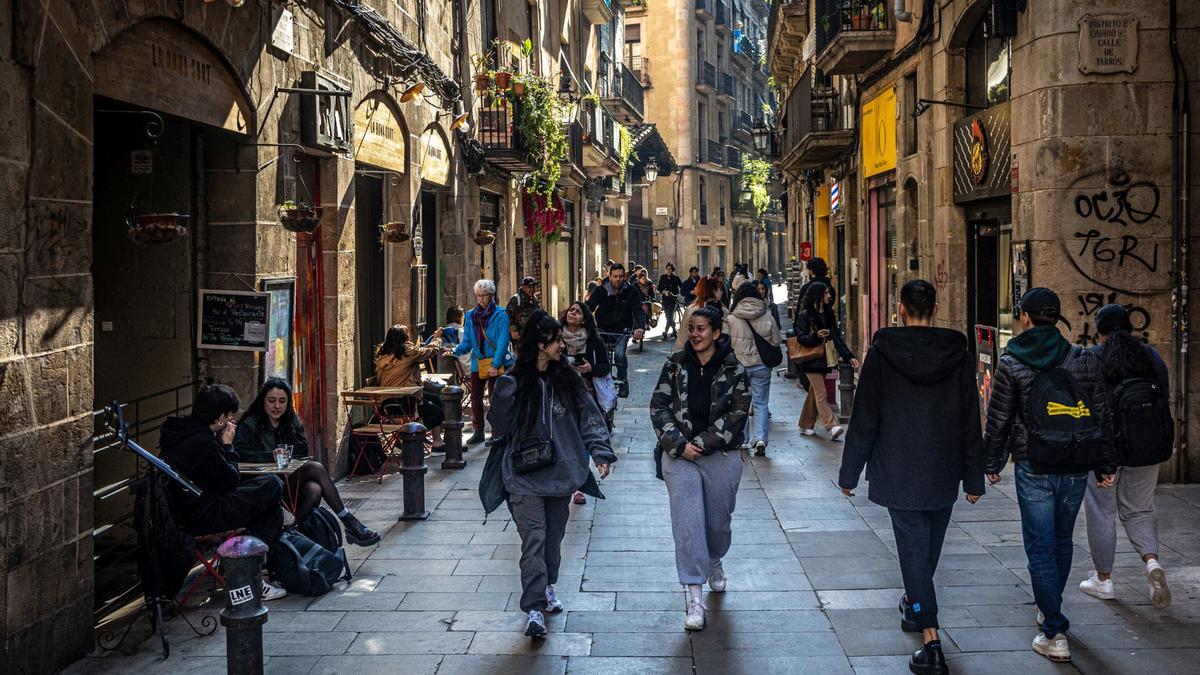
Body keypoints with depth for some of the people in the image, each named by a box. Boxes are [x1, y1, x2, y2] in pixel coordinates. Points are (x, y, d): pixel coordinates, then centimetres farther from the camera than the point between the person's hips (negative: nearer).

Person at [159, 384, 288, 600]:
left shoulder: (180, 430, 10)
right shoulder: (201, 442, -22)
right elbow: (230, 480, -11)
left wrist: (222, 445, 8)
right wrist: (227, 445, -2)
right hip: (202, 517, -10)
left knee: (273, 510, 14)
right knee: (273, 485, -10)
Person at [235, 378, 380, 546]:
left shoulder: (292, 422, 15)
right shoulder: (250, 424, -1)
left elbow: (302, 453, 12)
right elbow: (238, 452, -18)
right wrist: (272, 456, -25)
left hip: (292, 481, 5)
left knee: (315, 489, -32)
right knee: (316, 468, -25)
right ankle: (348, 522, -24)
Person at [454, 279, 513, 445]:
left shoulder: (501, 315, -8)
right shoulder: (471, 316, 6)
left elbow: (503, 342, -13)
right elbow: (467, 342, 4)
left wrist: (495, 364, -20)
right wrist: (455, 351, -16)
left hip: (496, 364, -4)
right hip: (477, 363, 4)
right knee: (475, 398, 6)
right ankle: (478, 431, 19)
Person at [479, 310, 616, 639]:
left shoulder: (566, 378, 4)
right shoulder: (513, 384, -8)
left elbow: (589, 415, 4)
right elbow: (500, 426, -4)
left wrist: (600, 451, -5)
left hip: (561, 472, 5)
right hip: (525, 476, -4)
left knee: (554, 535, 17)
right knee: (533, 540, -10)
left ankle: (548, 586, 39)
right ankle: (533, 608, -8)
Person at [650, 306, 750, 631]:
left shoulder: (733, 369, -2)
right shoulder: (676, 364, 2)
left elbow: (738, 412, -7)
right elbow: (659, 406, 1)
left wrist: (703, 443, -13)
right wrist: (678, 445, -12)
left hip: (721, 455, 0)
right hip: (679, 454, 0)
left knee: (719, 519, 11)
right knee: (687, 519, -10)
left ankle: (714, 561, 46)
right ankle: (695, 597, -9)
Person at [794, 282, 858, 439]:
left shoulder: (829, 314, 12)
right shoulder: (805, 315, -7)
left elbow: (837, 337, 14)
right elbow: (801, 337, -11)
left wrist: (848, 356, 7)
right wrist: (816, 336, -29)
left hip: (825, 360, 7)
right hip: (811, 361, -7)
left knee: (814, 392, 12)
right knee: (821, 394, -11)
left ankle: (806, 424, 21)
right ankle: (831, 426, -20)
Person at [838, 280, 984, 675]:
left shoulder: (882, 353, -10)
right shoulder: (958, 353, -3)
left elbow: (864, 419, -8)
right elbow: (971, 423, 0)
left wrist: (849, 474, 1)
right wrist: (973, 479, 8)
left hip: (898, 474, -3)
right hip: (944, 475, 3)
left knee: (913, 548, 0)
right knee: (929, 546, 22)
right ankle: (914, 606, 44)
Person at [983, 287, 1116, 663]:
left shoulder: (1011, 364, -7)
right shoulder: (1085, 361, 3)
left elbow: (998, 421, -4)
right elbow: (1102, 417, 6)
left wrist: (991, 464, 8)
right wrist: (1106, 466, 13)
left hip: (1034, 470, -4)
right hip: (1077, 470, 4)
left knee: (1040, 548, 2)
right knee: (1062, 541, 21)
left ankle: (1054, 634, -1)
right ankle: (1049, 609, 39)